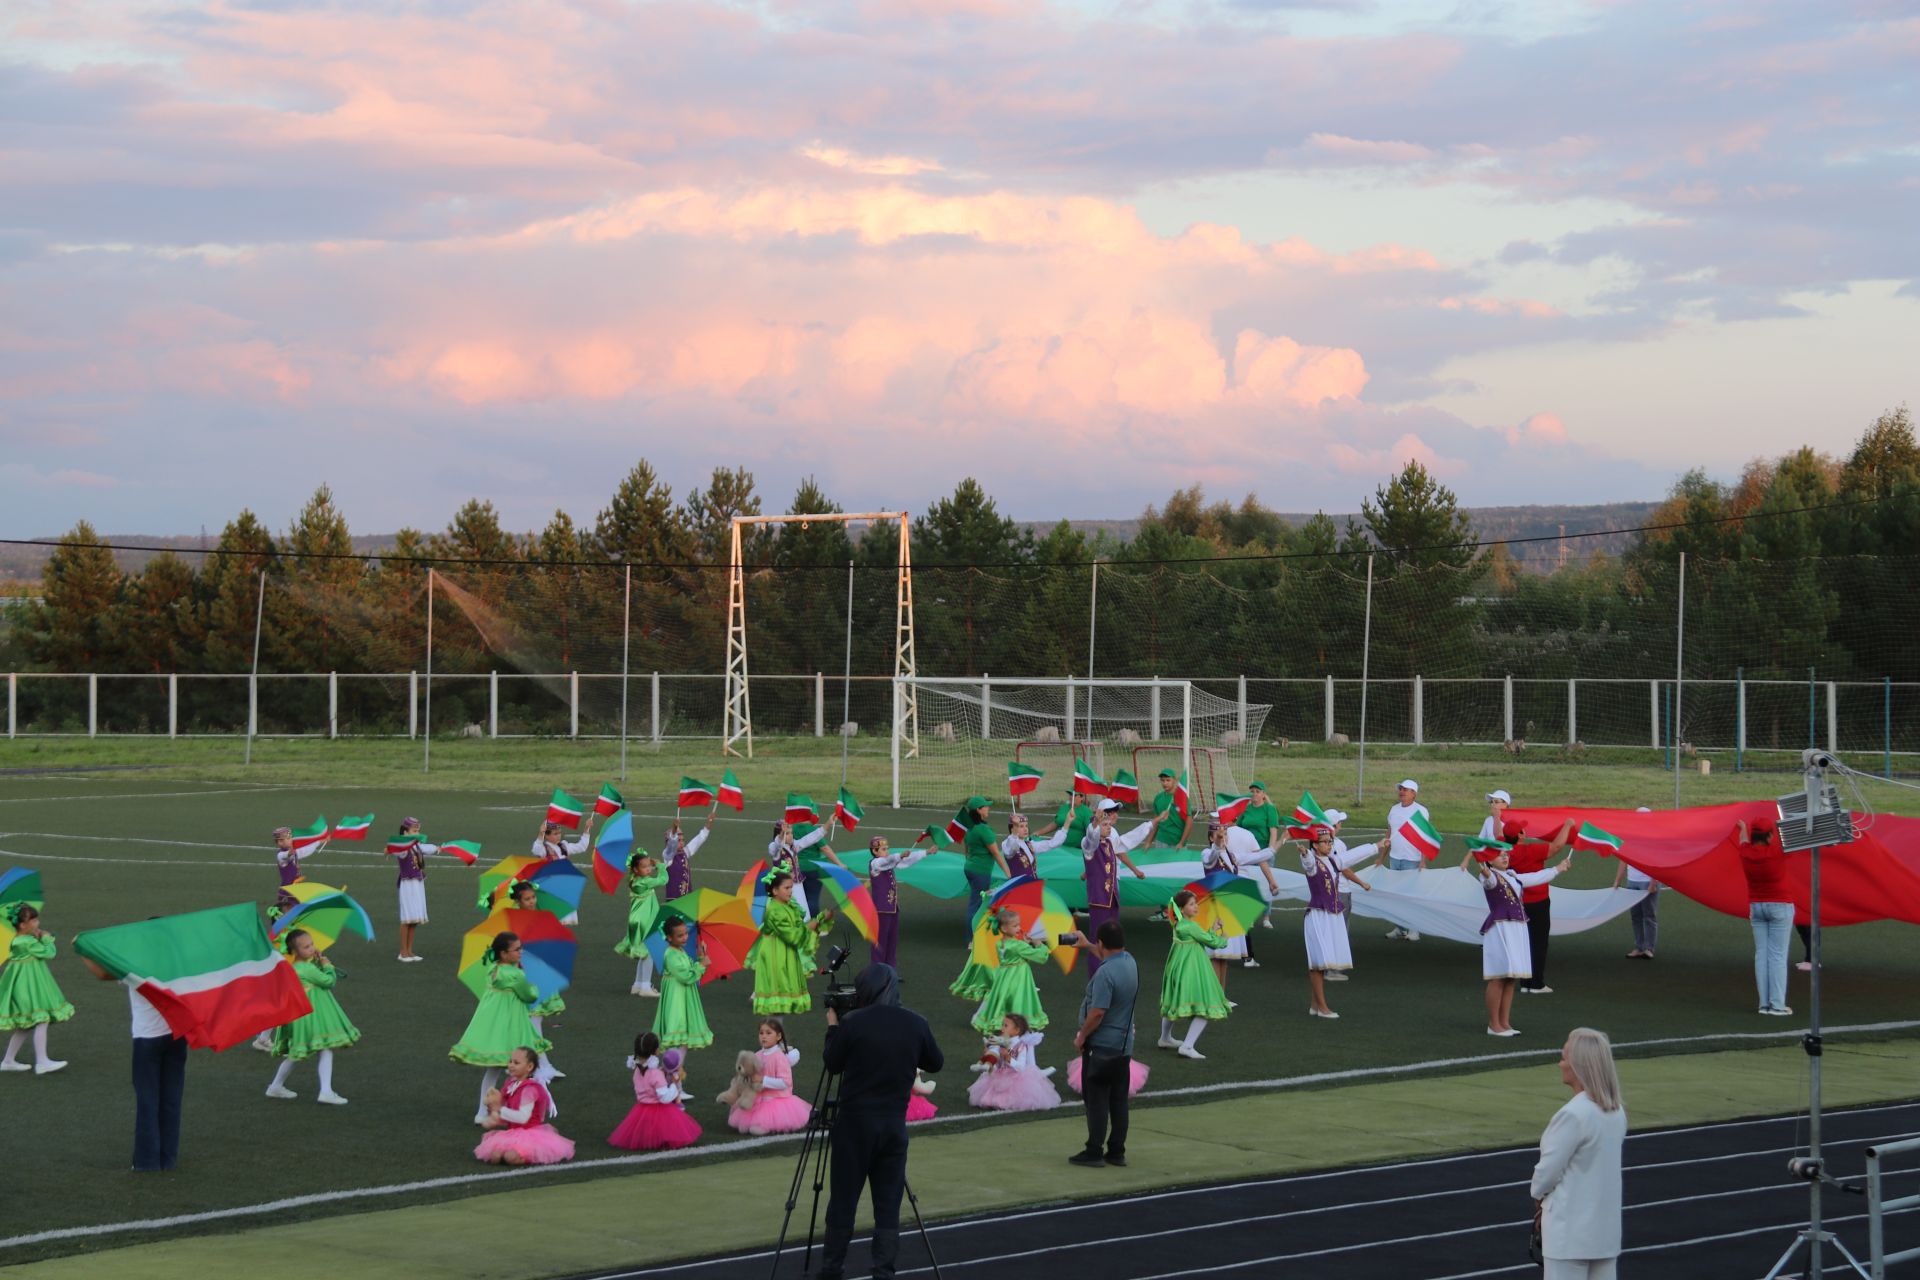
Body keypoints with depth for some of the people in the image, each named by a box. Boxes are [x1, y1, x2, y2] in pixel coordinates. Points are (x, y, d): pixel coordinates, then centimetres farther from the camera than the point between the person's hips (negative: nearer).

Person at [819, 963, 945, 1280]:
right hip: (894, 1123, 3)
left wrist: (833, 1027, 16)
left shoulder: (854, 1023, -11)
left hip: (855, 1122, -3)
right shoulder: (916, 1024, 0)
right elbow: (936, 1063, 13)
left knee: (844, 1199, 5)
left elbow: (832, 1064, 3)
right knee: (888, 1203, 6)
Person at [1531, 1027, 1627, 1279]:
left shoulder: (1573, 1115, -21)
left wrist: (1538, 1194, 6)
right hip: (1605, 1228, 8)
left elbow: (1548, 1170, -16)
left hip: (1571, 1230, -8)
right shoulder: (1616, 1112, 6)